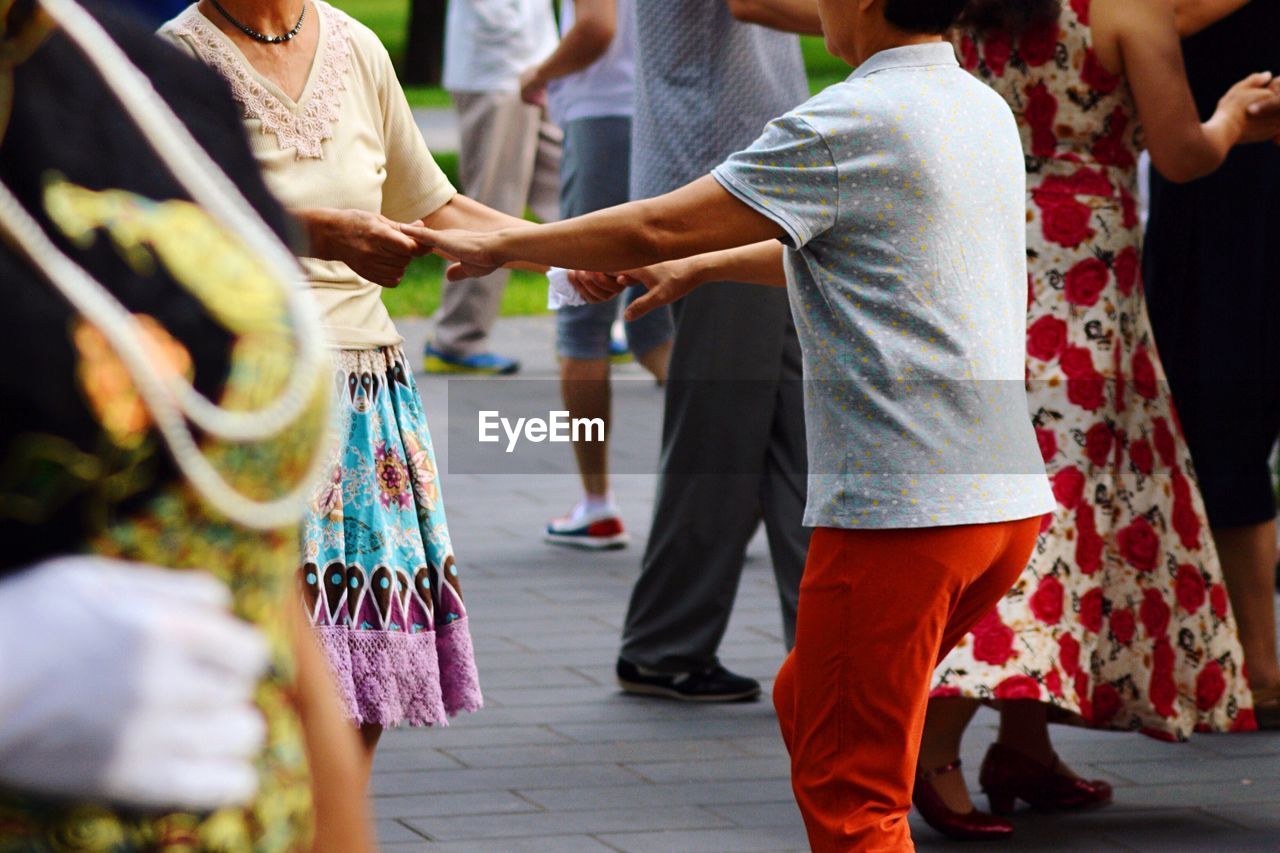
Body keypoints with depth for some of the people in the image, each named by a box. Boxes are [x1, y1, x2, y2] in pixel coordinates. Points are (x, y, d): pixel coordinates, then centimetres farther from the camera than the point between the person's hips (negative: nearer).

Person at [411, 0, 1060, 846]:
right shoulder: (986, 110, 14)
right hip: (1010, 497, 9)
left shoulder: (855, 120, -13)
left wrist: (498, 246, 4)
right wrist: (700, 267, 35)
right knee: (808, 707, 23)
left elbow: (658, 228, -10)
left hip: (901, 507, -9)